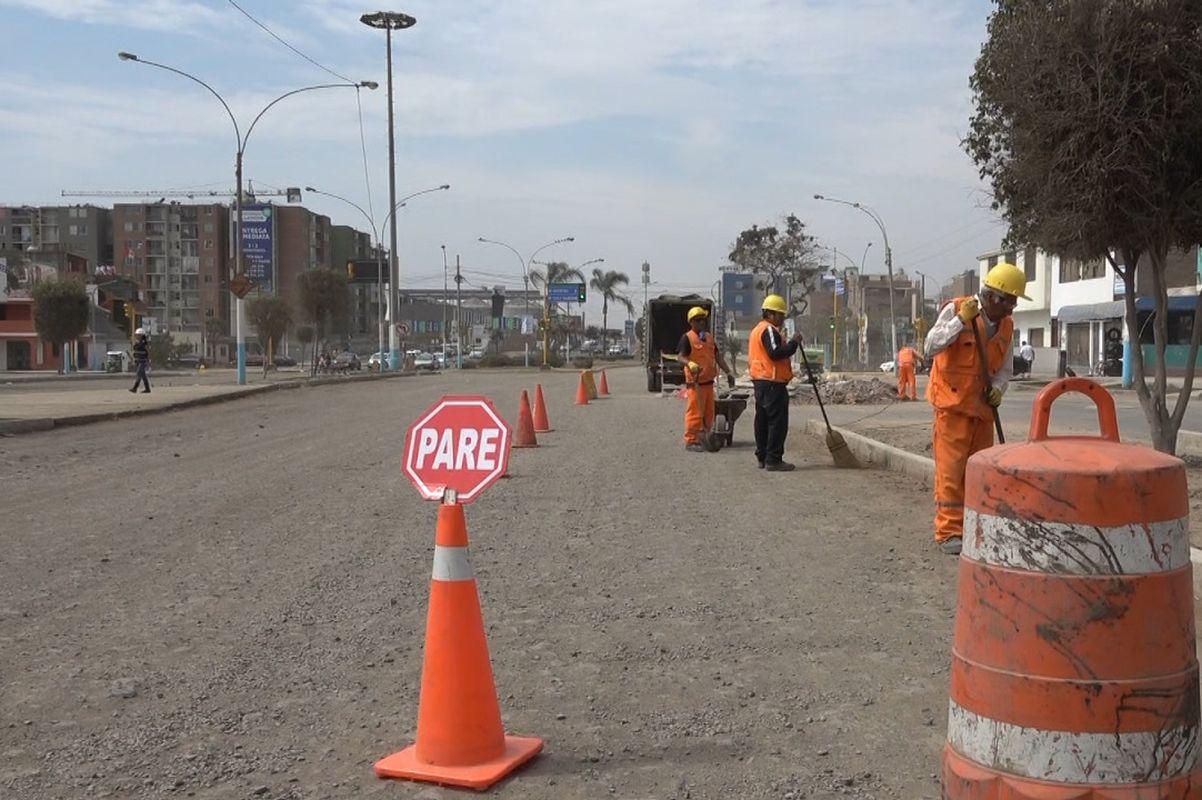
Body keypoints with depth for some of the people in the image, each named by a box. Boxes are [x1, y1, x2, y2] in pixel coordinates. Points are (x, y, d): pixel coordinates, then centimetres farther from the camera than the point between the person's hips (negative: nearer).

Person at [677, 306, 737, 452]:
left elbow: (718, 356, 21)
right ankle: (691, 441, -1)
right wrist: (690, 364, -37)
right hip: (695, 383, -8)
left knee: (708, 413, 13)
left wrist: (728, 372, 16)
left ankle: (704, 439, 23)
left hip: (709, 381, 8)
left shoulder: (709, 337, 17)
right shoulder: (687, 338, -7)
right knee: (695, 412, -7)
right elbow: (680, 356, -17)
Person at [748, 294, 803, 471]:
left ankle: (762, 457, 19)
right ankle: (773, 460, -9)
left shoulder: (757, 330, 20)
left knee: (763, 421, 14)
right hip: (773, 383, -11)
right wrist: (794, 342, -15)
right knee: (778, 422, -8)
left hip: (760, 382, 11)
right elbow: (776, 353, -24)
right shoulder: (769, 330, -13)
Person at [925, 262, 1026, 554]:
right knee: (950, 468, -7)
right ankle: (949, 531, -2)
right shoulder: (955, 309, -10)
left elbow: (1005, 367, 14)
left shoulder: (1006, 325, 7)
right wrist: (961, 320, -26)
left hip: (983, 406, 6)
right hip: (952, 403, -6)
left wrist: (997, 388, -6)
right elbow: (932, 347, -19)